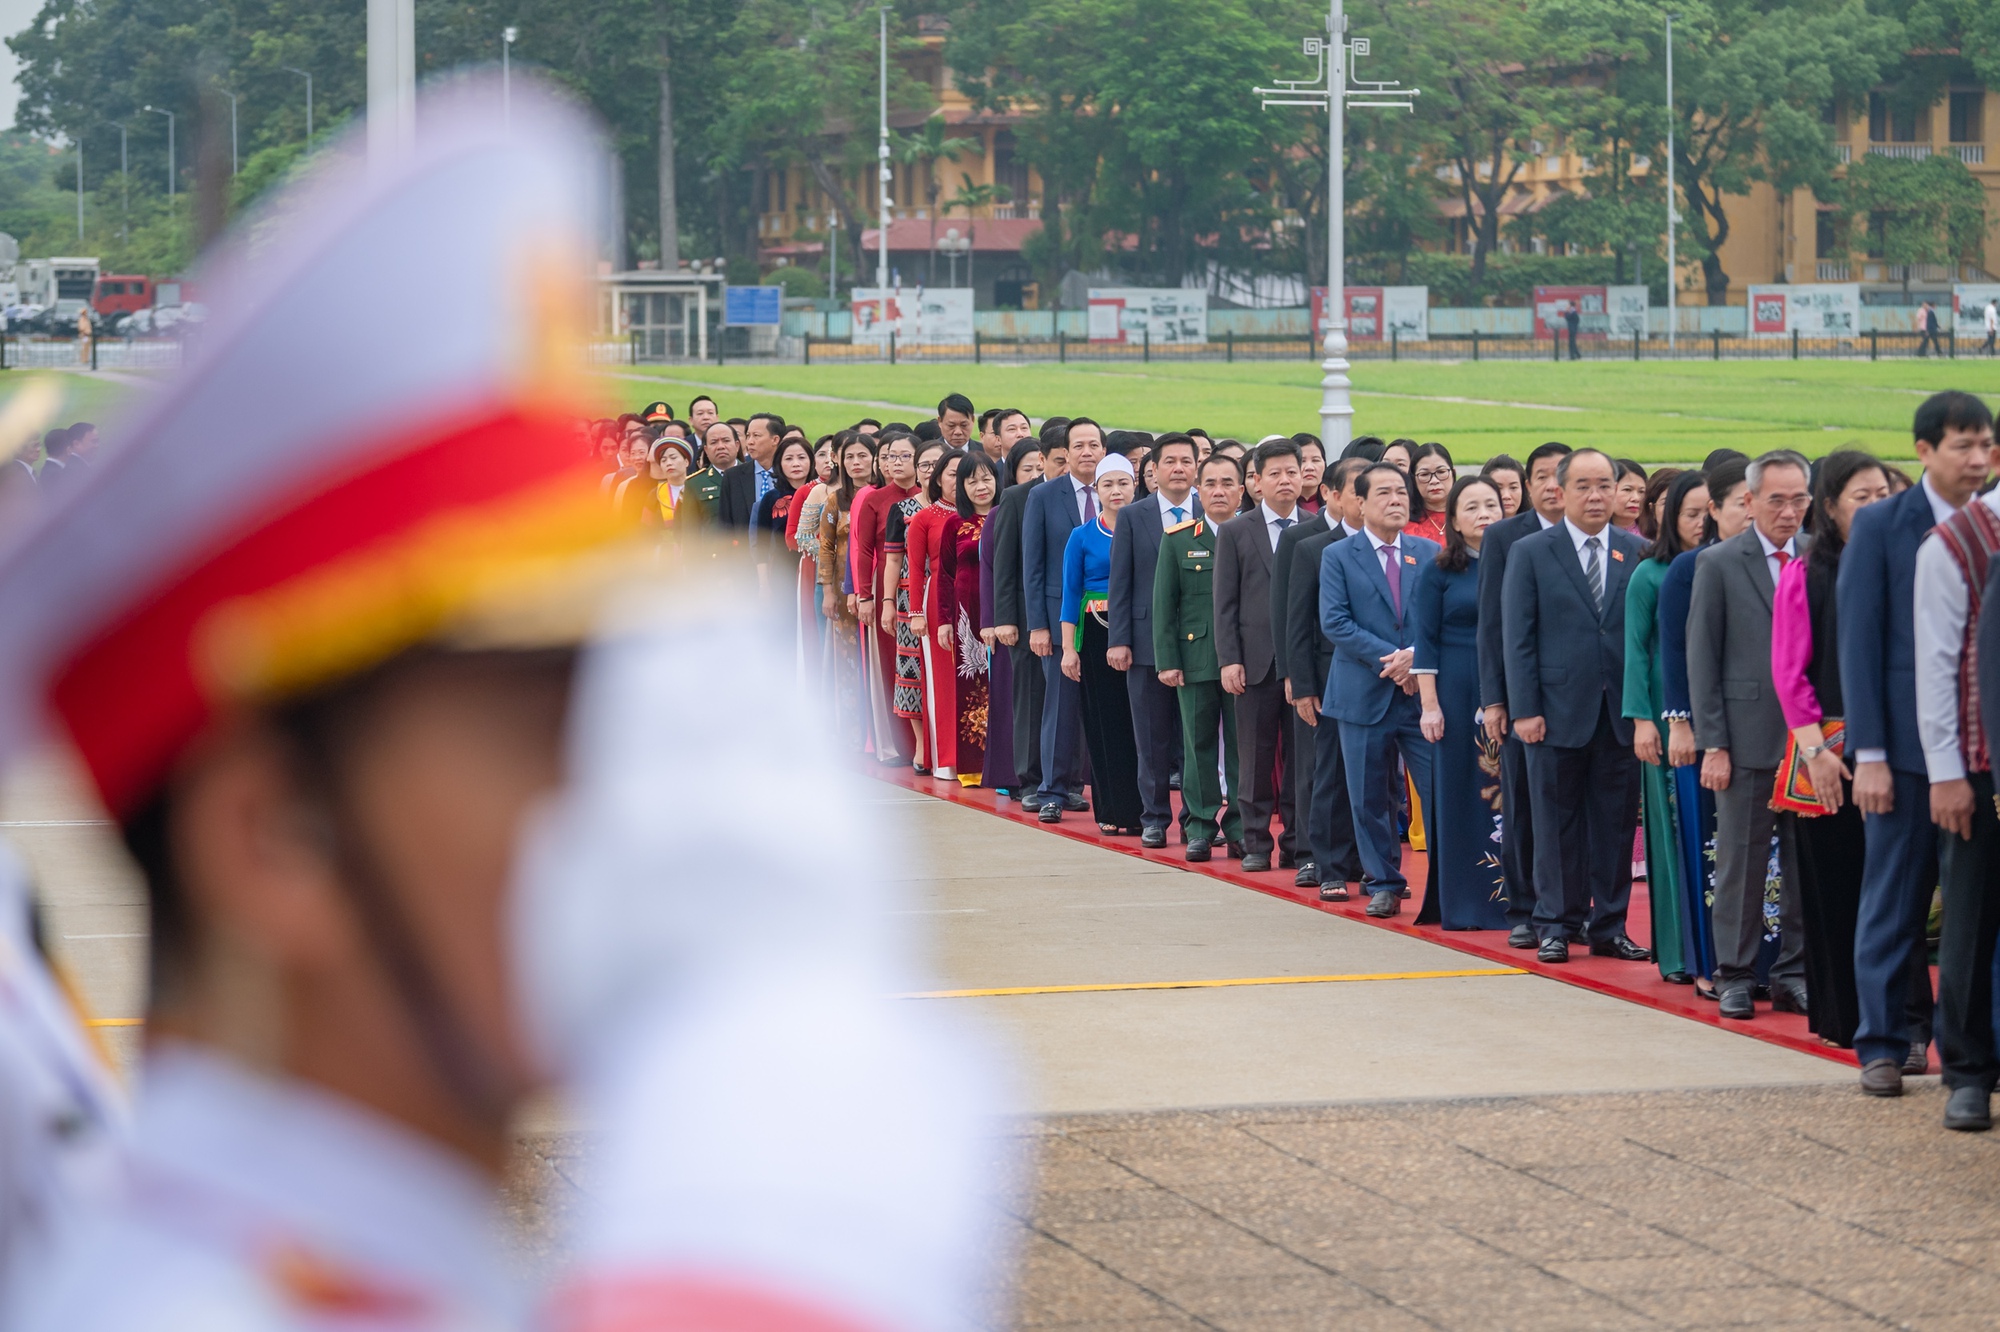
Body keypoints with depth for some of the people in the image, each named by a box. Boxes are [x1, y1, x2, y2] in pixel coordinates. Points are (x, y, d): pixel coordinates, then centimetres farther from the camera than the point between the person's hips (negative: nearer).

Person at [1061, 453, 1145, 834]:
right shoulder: (1083, 537, 4)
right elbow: (1071, 594, 4)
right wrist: (1069, 648, -3)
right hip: (1098, 635, 0)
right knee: (1106, 723, 1)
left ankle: (1140, 807, 3)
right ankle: (1113, 811, 6)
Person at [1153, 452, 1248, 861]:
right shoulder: (1178, 540, 6)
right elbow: (1164, 605, 5)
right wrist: (1167, 660, -3)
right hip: (1195, 658, 0)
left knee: (1243, 746, 3)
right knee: (1199, 745, 4)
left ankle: (1240, 829, 10)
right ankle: (1201, 828, 11)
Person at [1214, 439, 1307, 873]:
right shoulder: (1235, 532, 5)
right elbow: (1225, 604, 3)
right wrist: (1229, 660, -6)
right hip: (1256, 661, -1)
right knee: (1256, 756, 3)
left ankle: (1296, 844, 10)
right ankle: (1256, 843, 11)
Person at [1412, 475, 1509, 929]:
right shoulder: (1438, 573, 2)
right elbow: (1426, 642, 0)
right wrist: (1429, 705, -7)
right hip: (1459, 692, -1)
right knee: (1461, 793, 1)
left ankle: (1513, 897, 5)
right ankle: (1463, 904, 7)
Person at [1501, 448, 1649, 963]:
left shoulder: (1636, 552, 7)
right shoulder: (1530, 553, 1)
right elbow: (1517, 637, -1)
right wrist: (1524, 709, -8)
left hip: (1621, 710, 2)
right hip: (1559, 711, -2)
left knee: (1617, 822, 5)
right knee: (1557, 823, 4)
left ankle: (1609, 927, 13)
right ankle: (1556, 925, 13)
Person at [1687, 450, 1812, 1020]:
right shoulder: (1720, 564, 0)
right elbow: (1702, 658, 0)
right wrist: (1712, 743, -6)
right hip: (1749, 737, -2)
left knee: (1807, 864, 5)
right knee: (1741, 862, 3)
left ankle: (1795, 974, 14)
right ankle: (1735, 976, 11)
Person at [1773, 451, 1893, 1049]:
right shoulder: (1805, 575, 0)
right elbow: (1789, 672, -3)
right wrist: (1815, 748, -11)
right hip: (1829, 748, -2)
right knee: (1835, 883, 2)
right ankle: (1838, 1016, 10)